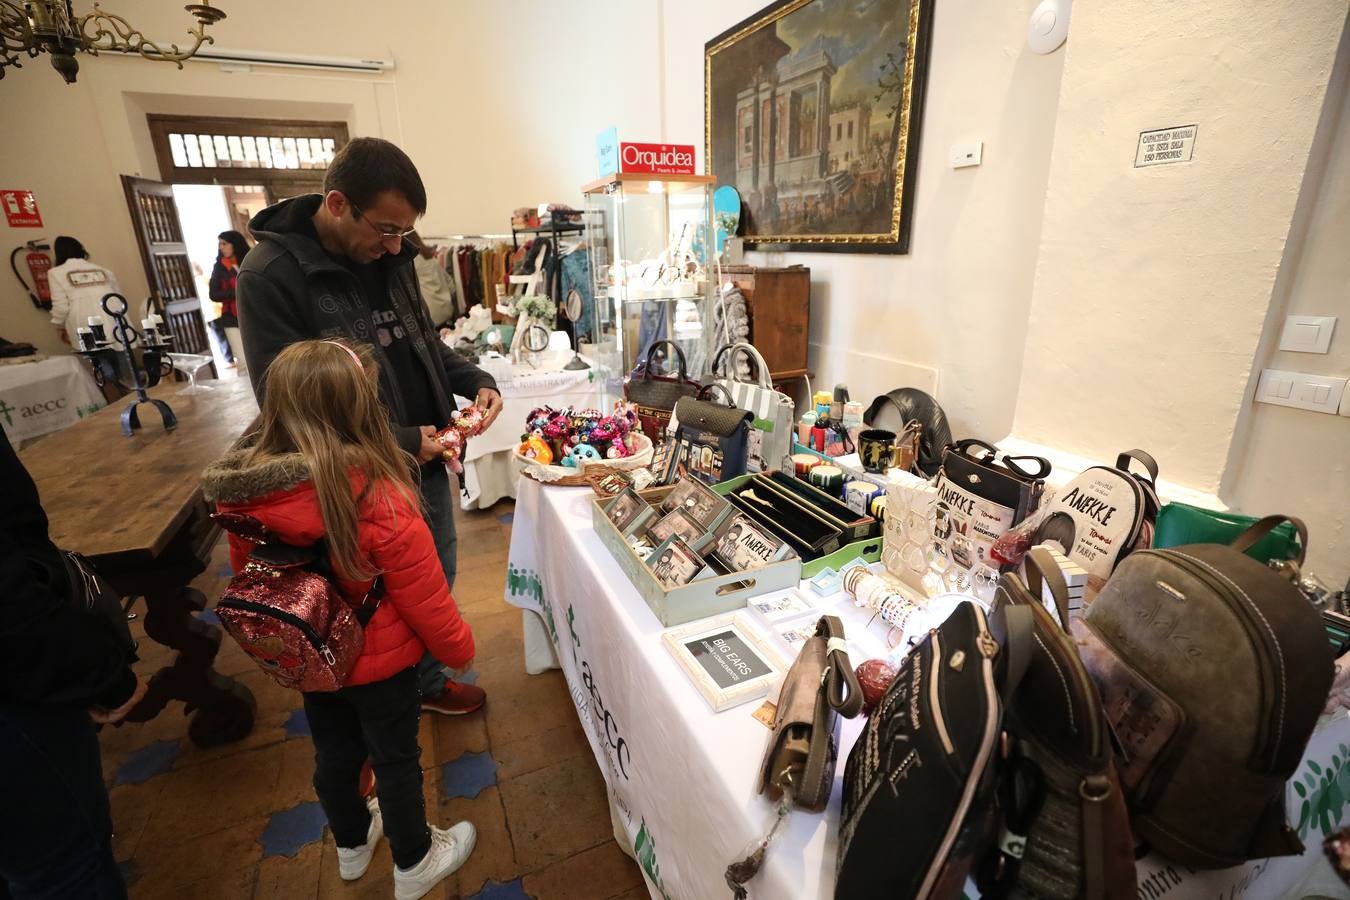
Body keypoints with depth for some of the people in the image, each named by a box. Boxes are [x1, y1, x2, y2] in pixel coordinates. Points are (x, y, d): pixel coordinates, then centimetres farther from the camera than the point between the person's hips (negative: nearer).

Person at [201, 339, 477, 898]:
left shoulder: (239, 492, -15)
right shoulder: (378, 498, -33)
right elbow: (425, 600, -23)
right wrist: (459, 649, -5)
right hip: (378, 662, -5)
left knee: (334, 755, 28)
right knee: (396, 762, 18)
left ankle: (352, 844, 55)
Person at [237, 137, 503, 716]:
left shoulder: (388, 255, 1)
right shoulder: (269, 276, -18)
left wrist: (475, 380, -5)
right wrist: (396, 443, -23)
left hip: (427, 460, 6)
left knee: (437, 579, 20)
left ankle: (427, 680, 46)